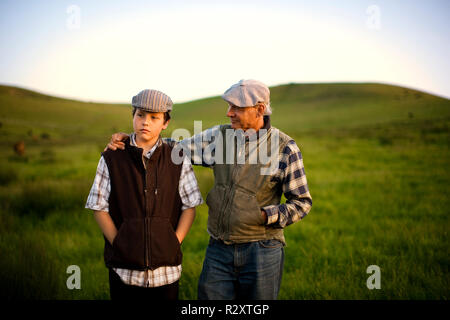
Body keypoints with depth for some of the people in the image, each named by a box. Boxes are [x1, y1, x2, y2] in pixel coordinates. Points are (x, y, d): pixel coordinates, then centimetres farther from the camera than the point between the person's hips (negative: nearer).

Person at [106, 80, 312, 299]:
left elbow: (302, 202, -1)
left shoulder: (284, 148, -6)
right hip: (219, 250, 3)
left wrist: (266, 216, -15)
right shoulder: (220, 136, 4)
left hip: (261, 251, -3)